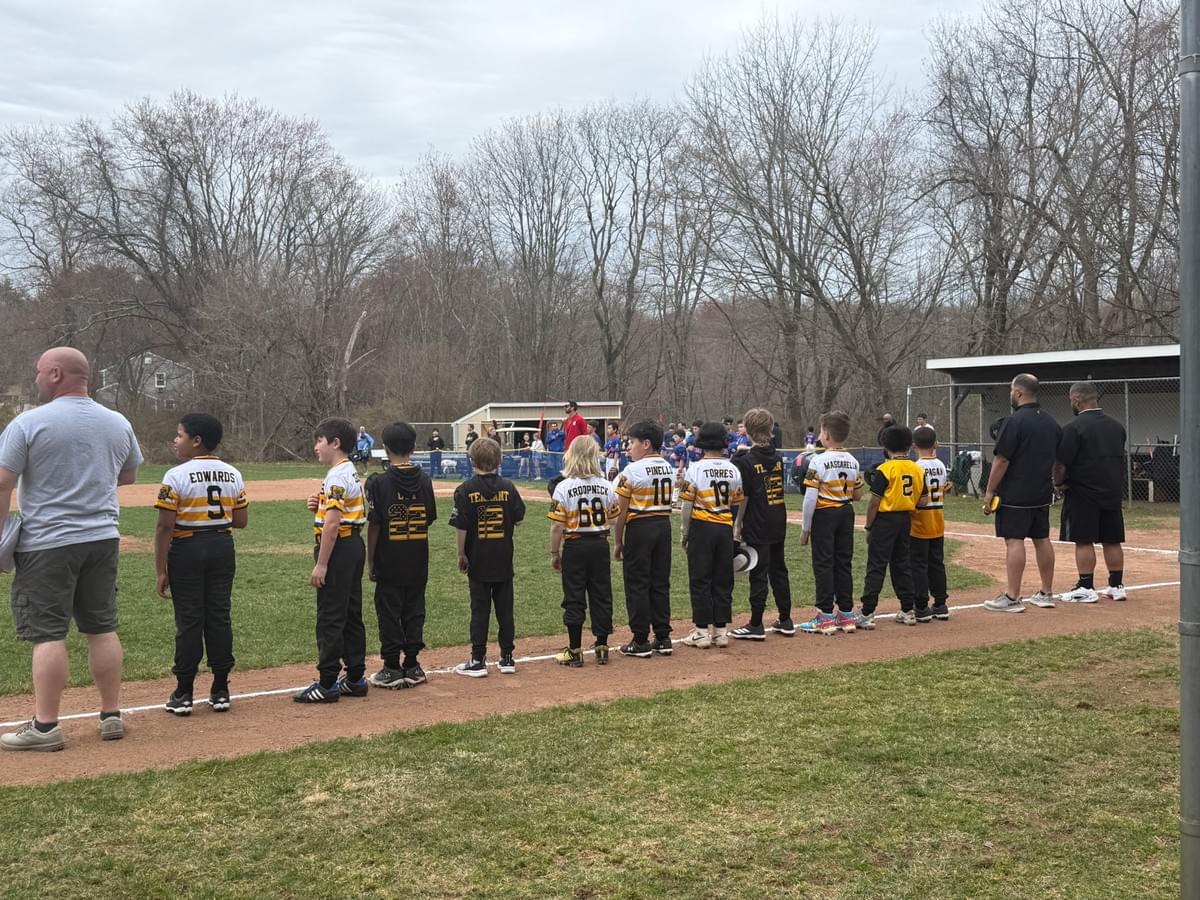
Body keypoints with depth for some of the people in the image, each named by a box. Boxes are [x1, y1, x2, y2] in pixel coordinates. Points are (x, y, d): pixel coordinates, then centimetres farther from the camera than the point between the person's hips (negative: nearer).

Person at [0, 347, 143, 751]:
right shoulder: (118, 423, 5)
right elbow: (129, 476, 20)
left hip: (47, 543, -5)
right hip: (103, 539, 5)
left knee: (47, 633, -1)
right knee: (102, 628, 12)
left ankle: (44, 727, 1)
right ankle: (112, 716, 17)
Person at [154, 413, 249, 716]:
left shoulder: (176, 476, -12)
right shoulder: (233, 475, 4)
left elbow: (165, 526, -13)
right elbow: (241, 520, 6)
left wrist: (160, 570, -9)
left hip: (187, 550, -4)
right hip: (222, 547, 5)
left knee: (189, 621, 2)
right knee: (220, 617, 9)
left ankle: (183, 693, 8)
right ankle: (220, 691, 14)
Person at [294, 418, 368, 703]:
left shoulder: (337, 476, -16)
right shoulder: (352, 472, 15)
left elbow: (332, 523, -22)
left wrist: (321, 564, -21)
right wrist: (320, 506, 2)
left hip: (339, 548, -10)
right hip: (354, 545, 10)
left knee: (330, 618, -5)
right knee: (351, 615, 14)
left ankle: (327, 685, 0)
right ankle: (355, 679, 21)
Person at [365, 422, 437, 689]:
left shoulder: (379, 482, -12)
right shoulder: (424, 480, 0)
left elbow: (374, 525, -11)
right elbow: (429, 520, 4)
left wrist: (370, 561, -3)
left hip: (389, 559, -4)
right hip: (418, 559, 4)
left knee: (388, 612, 4)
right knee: (414, 610, 11)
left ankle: (392, 669, 7)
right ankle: (412, 666, 16)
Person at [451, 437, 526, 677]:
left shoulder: (466, 489, -9)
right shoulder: (508, 487, -2)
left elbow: (462, 526, -11)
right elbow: (518, 519, 1)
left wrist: (461, 555, -2)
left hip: (478, 560, -2)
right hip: (504, 559, 2)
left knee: (480, 610, 3)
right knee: (505, 608, 10)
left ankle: (478, 661, 5)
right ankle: (507, 657, 16)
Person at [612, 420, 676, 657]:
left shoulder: (632, 471, -13)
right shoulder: (669, 469, 8)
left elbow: (621, 510, -12)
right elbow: (668, 502, 10)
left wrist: (617, 541, -5)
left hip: (639, 528, -6)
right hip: (664, 526, 6)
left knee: (637, 585, 1)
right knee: (661, 583, 12)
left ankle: (641, 642, 3)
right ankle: (663, 638, 16)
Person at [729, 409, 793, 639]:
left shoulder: (745, 461, -13)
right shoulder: (778, 458, 6)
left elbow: (743, 498, -13)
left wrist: (738, 527, -8)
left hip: (757, 527, -6)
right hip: (779, 524, 6)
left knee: (758, 573, -1)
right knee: (778, 570, 14)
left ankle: (756, 625, 4)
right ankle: (785, 621, 21)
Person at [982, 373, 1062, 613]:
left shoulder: (1015, 421, -14)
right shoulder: (1051, 422, 12)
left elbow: (1001, 460, -16)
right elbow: (1058, 460, 17)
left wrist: (989, 492, -11)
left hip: (1015, 495, -8)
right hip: (1042, 494, 8)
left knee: (1014, 541, -7)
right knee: (1042, 539, 13)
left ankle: (1012, 598, -9)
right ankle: (1046, 593, 20)